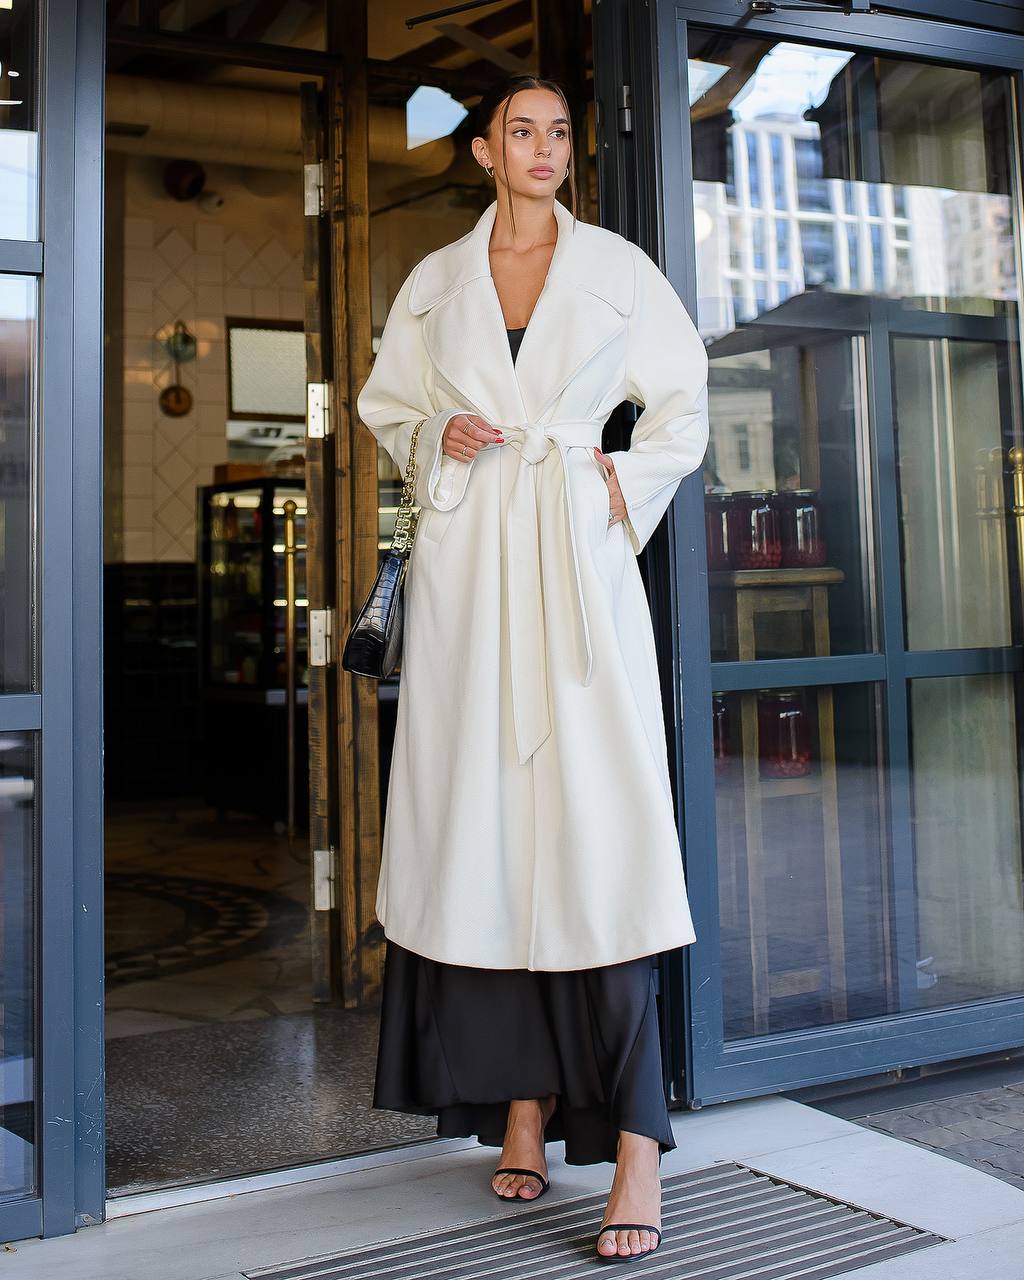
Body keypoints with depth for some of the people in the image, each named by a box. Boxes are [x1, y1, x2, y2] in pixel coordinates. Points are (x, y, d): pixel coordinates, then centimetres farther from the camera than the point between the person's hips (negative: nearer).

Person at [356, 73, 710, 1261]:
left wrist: (627, 487, 0)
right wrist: (439, 438, 0)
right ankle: (523, 1110, 9)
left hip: (577, 556, -2)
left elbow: (683, 403, 15)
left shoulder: (619, 268, 10)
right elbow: (386, 405, 21)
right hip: (468, 562, 2)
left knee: (597, 821, -10)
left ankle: (635, 1141, -7)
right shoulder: (435, 281, 14)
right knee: (482, 817, -1)